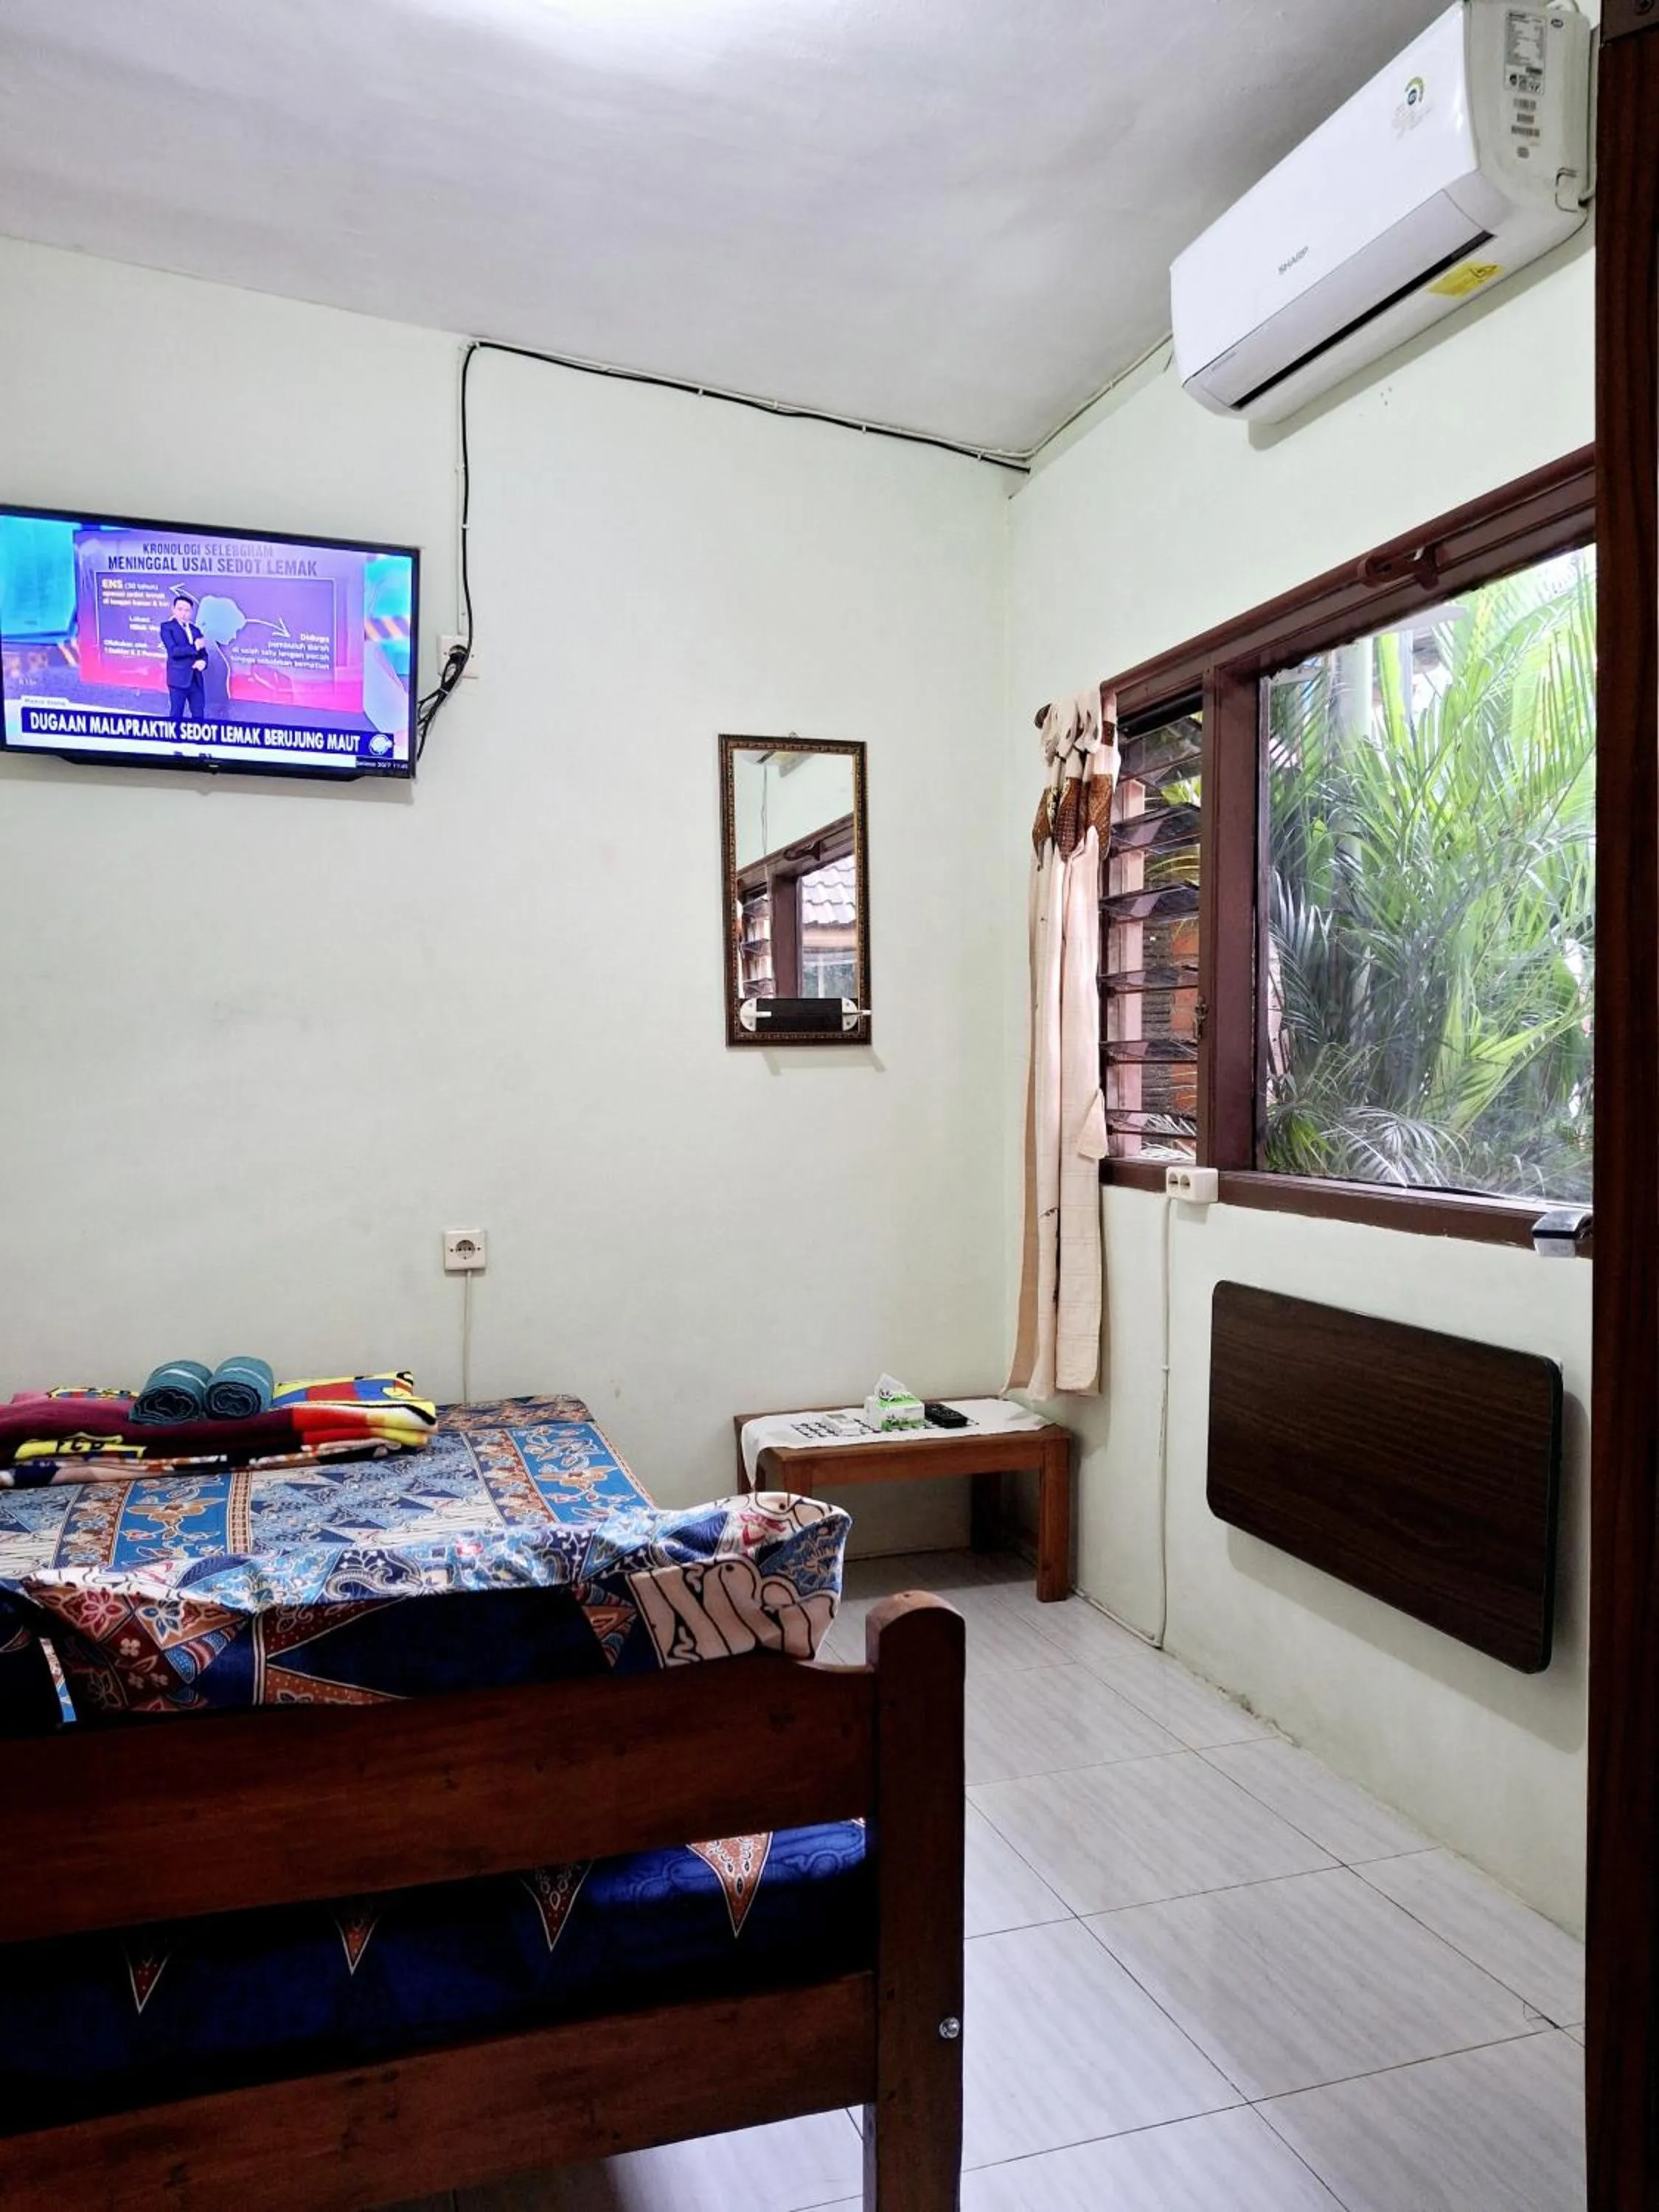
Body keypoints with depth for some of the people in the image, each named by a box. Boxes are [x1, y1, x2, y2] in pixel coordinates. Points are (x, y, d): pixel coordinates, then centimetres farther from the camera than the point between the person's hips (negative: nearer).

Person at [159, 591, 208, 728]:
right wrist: (194, 647, -14)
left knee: (199, 718, 3)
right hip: (179, 679, -5)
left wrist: (203, 662, -8)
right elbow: (173, 651, -13)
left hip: (197, 680, 5)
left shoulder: (195, 630, 18)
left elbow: (203, 654, 15)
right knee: (177, 717, -1)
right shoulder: (167, 627, 1)